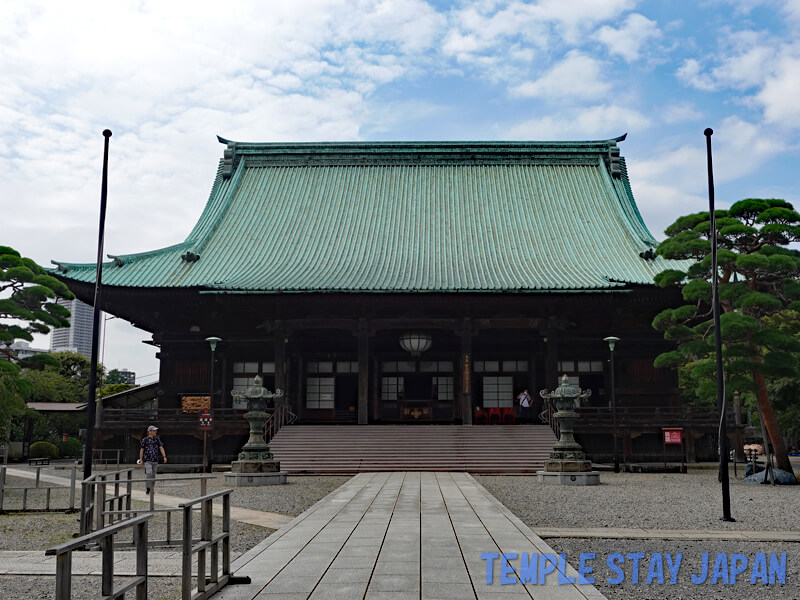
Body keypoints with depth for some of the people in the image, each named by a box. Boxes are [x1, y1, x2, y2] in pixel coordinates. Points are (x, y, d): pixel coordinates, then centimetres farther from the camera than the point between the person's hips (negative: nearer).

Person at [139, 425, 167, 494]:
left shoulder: (157, 439, 9)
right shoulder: (145, 439, -1)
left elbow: (161, 448, 5)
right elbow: (141, 450, 0)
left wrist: (164, 457, -7)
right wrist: (141, 460, -4)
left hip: (155, 460, 4)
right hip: (147, 460, -4)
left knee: (153, 475, 7)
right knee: (149, 473, -19)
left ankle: (152, 490, 15)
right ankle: (148, 488, -7)